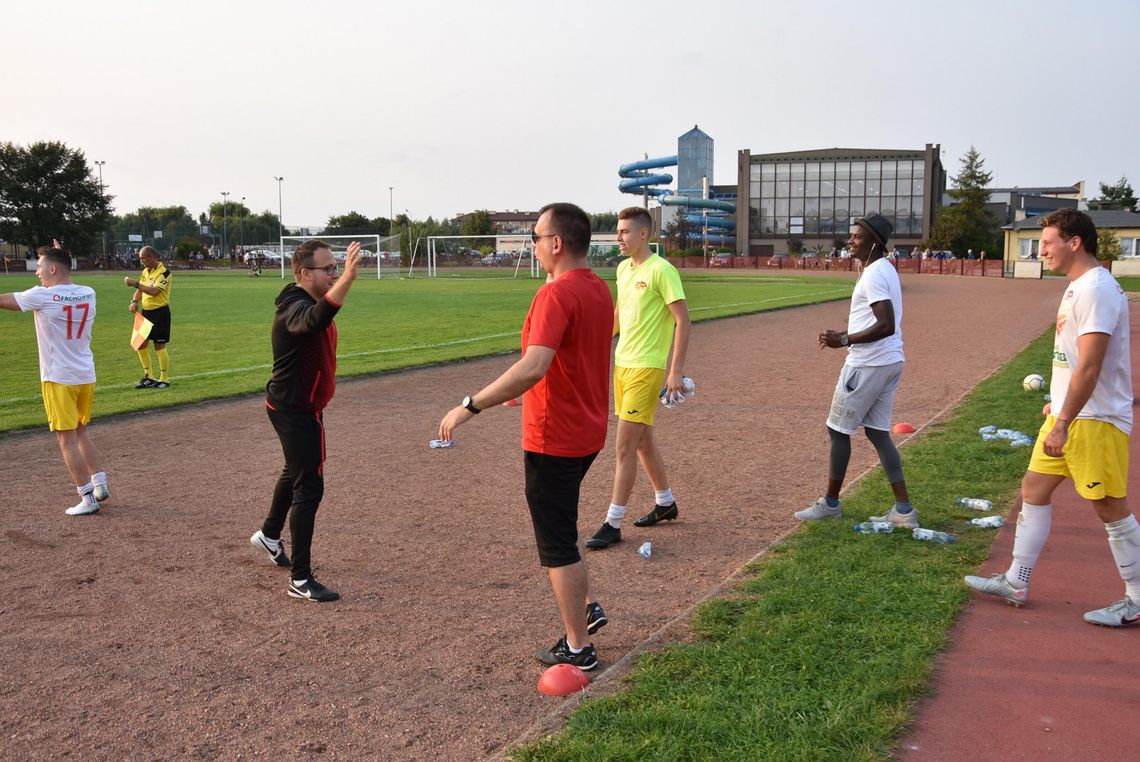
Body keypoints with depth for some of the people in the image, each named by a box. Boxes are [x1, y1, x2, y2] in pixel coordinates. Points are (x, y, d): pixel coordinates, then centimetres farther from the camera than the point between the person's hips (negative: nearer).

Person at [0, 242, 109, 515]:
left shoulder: (42, 296, -13)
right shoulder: (88, 294, 3)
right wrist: (62, 256, 23)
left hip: (58, 379, -6)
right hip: (86, 377, 6)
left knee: (67, 439, 0)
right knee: (81, 432, 21)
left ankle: (88, 498, 0)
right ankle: (99, 483, 20)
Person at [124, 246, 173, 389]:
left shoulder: (164, 272, -15)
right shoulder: (145, 271, 10)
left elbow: (154, 291, -26)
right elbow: (140, 290, 13)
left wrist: (135, 283, -27)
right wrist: (134, 301, -6)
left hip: (160, 312, -8)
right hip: (146, 311, 8)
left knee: (159, 346, -3)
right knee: (140, 344, 10)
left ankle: (164, 379, 10)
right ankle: (149, 377, 22)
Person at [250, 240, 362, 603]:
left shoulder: (309, 304, 7)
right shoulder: (295, 308, -26)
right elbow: (316, 319, -52)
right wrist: (347, 278, -62)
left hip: (300, 407, 11)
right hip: (295, 411, -11)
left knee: (296, 472, 28)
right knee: (309, 488, -9)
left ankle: (269, 535, 51)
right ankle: (300, 580, -2)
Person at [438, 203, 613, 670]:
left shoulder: (557, 294, -21)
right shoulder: (599, 289, 8)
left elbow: (532, 368, -33)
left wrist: (470, 406, -29)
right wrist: (528, 394, 28)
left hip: (553, 440, -9)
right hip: (587, 433, 9)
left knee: (557, 544, 4)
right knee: (558, 527, 26)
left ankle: (578, 648, 15)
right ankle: (587, 607, 32)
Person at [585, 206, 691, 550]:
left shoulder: (661, 270, -14)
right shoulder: (623, 268, 11)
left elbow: (683, 320, -15)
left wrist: (675, 372, -19)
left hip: (647, 368, -8)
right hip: (622, 364, 8)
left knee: (624, 446, -8)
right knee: (642, 439, 17)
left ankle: (613, 524, 0)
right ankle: (666, 503, 35)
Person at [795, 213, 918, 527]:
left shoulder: (874, 274, -17)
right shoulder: (884, 269, 15)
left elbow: (887, 326, -26)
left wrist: (845, 340, -22)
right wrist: (846, 335, 18)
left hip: (868, 365, -10)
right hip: (890, 362, 10)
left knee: (838, 430, 3)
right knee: (878, 432, 12)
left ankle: (830, 503, 15)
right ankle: (904, 510, 11)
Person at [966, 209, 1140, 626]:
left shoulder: (1096, 289, -19)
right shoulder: (1079, 287, 12)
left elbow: (1089, 367, -25)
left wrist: (1063, 423, -25)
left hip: (1095, 420, -10)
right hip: (1069, 415, 10)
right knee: (1034, 489, 12)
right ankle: (1016, 583, 20)